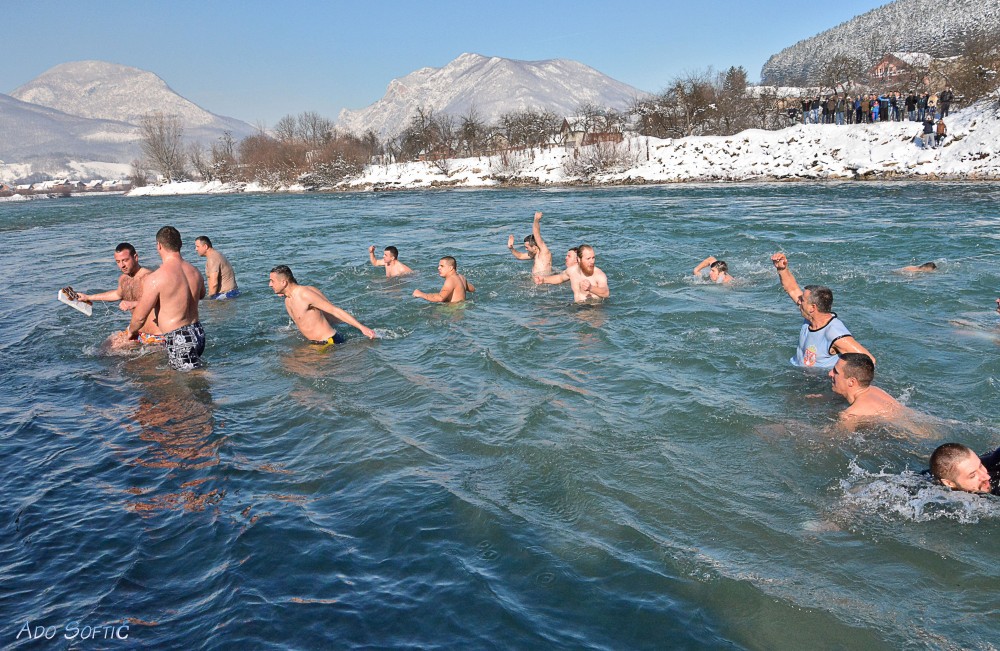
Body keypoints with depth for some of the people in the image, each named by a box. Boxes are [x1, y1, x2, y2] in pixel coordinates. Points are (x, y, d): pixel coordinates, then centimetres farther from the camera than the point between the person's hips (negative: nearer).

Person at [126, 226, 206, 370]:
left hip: (178, 340, -8)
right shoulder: (195, 271, 6)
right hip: (198, 332, 8)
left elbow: (140, 316, -7)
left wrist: (130, 331, 15)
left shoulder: (155, 278, -15)